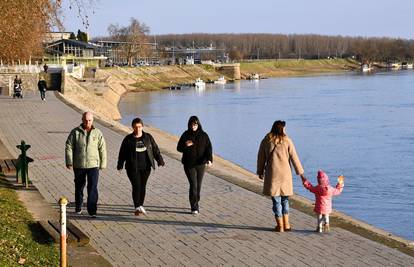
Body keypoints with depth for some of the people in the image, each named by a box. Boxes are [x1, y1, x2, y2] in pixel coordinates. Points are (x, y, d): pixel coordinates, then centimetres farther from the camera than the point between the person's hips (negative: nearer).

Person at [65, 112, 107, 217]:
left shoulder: (97, 133, 1)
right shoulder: (75, 132, -2)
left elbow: (102, 149, 5)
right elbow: (69, 147, -1)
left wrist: (103, 164, 5)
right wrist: (69, 162, -7)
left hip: (93, 165, -1)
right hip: (79, 165, 1)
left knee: (93, 187, -10)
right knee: (79, 187, 14)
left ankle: (92, 210, -7)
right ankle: (78, 208, 32)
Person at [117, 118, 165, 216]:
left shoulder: (148, 137, 7)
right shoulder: (128, 139, 0)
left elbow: (155, 149, 12)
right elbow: (122, 153, 4)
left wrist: (160, 160, 5)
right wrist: (120, 165, 0)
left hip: (145, 168, 3)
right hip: (133, 168, -3)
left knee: (142, 186, 7)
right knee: (136, 186, -13)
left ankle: (141, 206, 20)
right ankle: (137, 207, -17)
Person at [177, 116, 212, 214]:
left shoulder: (204, 135, 1)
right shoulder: (185, 135, 0)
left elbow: (208, 148, -6)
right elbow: (179, 148, 3)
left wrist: (209, 159, -23)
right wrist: (185, 145, -19)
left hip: (200, 164, 2)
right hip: (189, 165, -2)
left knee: (198, 185, 9)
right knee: (193, 185, -10)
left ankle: (196, 203, 29)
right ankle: (194, 207, -8)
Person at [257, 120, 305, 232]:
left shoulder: (266, 141, -1)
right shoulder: (287, 141, -5)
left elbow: (261, 158, 5)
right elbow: (294, 158, -2)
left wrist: (260, 171, 18)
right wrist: (300, 173, 7)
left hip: (272, 174, 0)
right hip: (285, 174, 0)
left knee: (276, 200, 5)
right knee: (285, 199, 16)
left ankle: (280, 226, 9)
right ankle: (286, 224, 18)